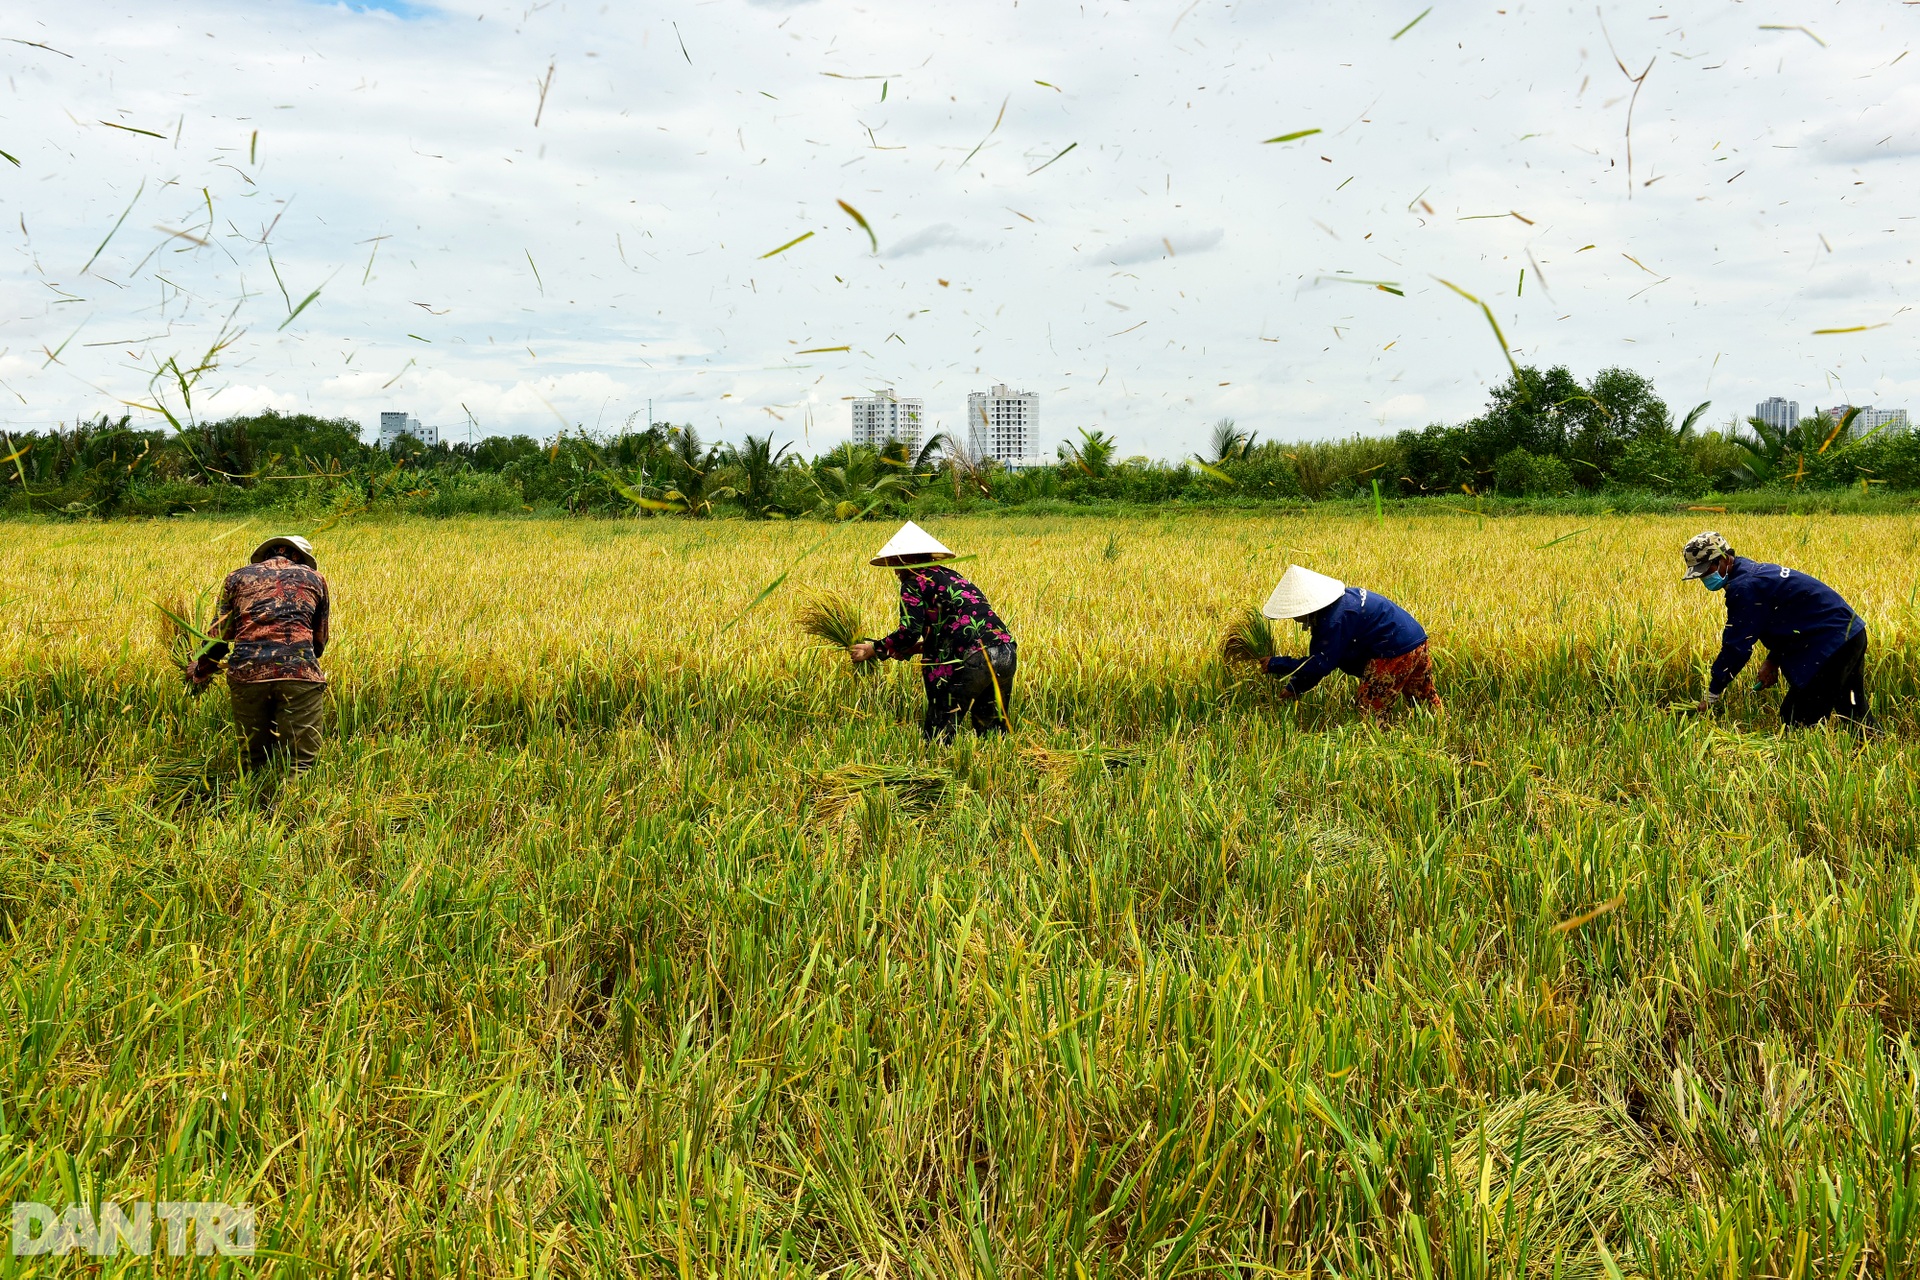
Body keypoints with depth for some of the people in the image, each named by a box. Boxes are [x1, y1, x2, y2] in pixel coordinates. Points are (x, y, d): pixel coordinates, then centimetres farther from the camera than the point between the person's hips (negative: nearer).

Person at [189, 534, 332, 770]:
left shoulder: (238, 576, 21)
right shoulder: (314, 578, 21)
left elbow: (219, 635, 17)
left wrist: (200, 672, 34)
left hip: (246, 672, 1)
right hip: (299, 672, -1)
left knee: (254, 761, 14)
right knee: (300, 763, -4)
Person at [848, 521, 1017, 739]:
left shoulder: (914, 583, 3)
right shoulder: (950, 577, 26)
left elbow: (909, 631, -8)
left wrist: (873, 649, 5)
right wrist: (919, 647, 26)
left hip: (974, 660, -8)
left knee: (938, 733, 1)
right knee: (991, 731, 17)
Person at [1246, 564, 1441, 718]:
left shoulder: (1336, 620, -25)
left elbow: (1321, 664, -21)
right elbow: (1319, 655, 12)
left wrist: (1274, 664, -16)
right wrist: (1294, 687, 8)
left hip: (1394, 655, -10)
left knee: (1370, 713, -2)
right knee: (1426, 700, 23)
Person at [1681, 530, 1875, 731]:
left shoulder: (1745, 587, -20)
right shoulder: (1753, 570, 12)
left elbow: (1736, 646, -20)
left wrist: (1712, 695, -14)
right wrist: (1773, 660, 7)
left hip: (1831, 644, -10)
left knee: (1796, 722, -6)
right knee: (1856, 717, 20)